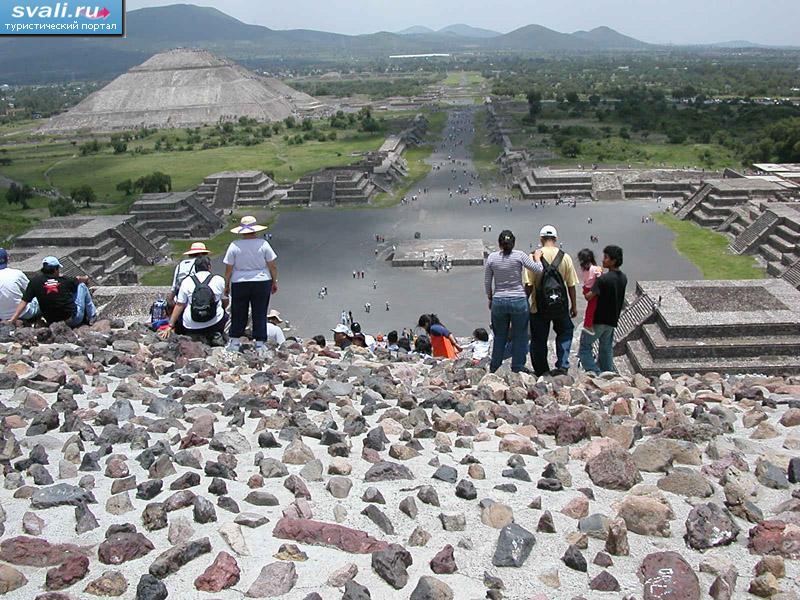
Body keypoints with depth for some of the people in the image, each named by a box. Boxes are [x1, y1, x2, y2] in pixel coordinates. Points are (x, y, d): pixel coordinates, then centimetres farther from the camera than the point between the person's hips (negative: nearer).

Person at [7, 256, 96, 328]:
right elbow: (83, 279, 10)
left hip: (52, 322, 3)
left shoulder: (35, 281, -7)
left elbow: (24, 301, -10)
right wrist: (85, 278, 31)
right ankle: (92, 317, 24)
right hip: (74, 320, -3)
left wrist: (13, 319, -6)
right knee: (82, 286, 17)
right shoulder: (64, 280, -9)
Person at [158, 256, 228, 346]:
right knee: (224, 315, 30)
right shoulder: (219, 280, 3)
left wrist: (170, 326, 3)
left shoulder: (186, 281, 2)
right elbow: (225, 302, 14)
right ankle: (216, 335, 6)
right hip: (214, 324, 0)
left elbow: (179, 305, 0)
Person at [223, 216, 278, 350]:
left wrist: (226, 285, 9)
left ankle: (235, 341, 18)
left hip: (239, 284, 0)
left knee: (238, 313, 12)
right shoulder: (263, 244, -5)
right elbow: (272, 266, -2)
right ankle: (259, 343, 10)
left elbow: (228, 269, -3)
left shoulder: (234, 245, -6)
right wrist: (274, 281, 11)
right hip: (262, 283, 0)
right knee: (260, 314, 7)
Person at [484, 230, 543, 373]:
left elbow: (487, 283, 5)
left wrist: (490, 299, 18)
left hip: (498, 302, 2)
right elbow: (538, 270, -5)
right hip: (518, 301, -2)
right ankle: (517, 369, 17)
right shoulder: (519, 255, -7)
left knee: (499, 337, 16)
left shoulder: (492, 257, 0)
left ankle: (494, 369, 24)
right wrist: (537, 257, 14)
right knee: (519, 337, 10)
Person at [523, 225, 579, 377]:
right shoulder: (565, 257, -3)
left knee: (539, 341, 11)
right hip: (560, 306, 1)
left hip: (539, 307, -1)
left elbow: (529, 284, -10)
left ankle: (541, 372, 19)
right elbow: (571, 284, 1)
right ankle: (562, 365, 9)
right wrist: (574, 306, 12)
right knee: (565, 332, 23)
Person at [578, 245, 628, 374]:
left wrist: (587, 291, -2)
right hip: (612, 320, 7)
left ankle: (594, 373, -7)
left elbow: (589, 296, -22)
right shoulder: (623, 278, 4)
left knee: (584, 347, 2)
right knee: (606, 349, 19)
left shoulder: (603, 279, -21)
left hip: (598, 320, -7)